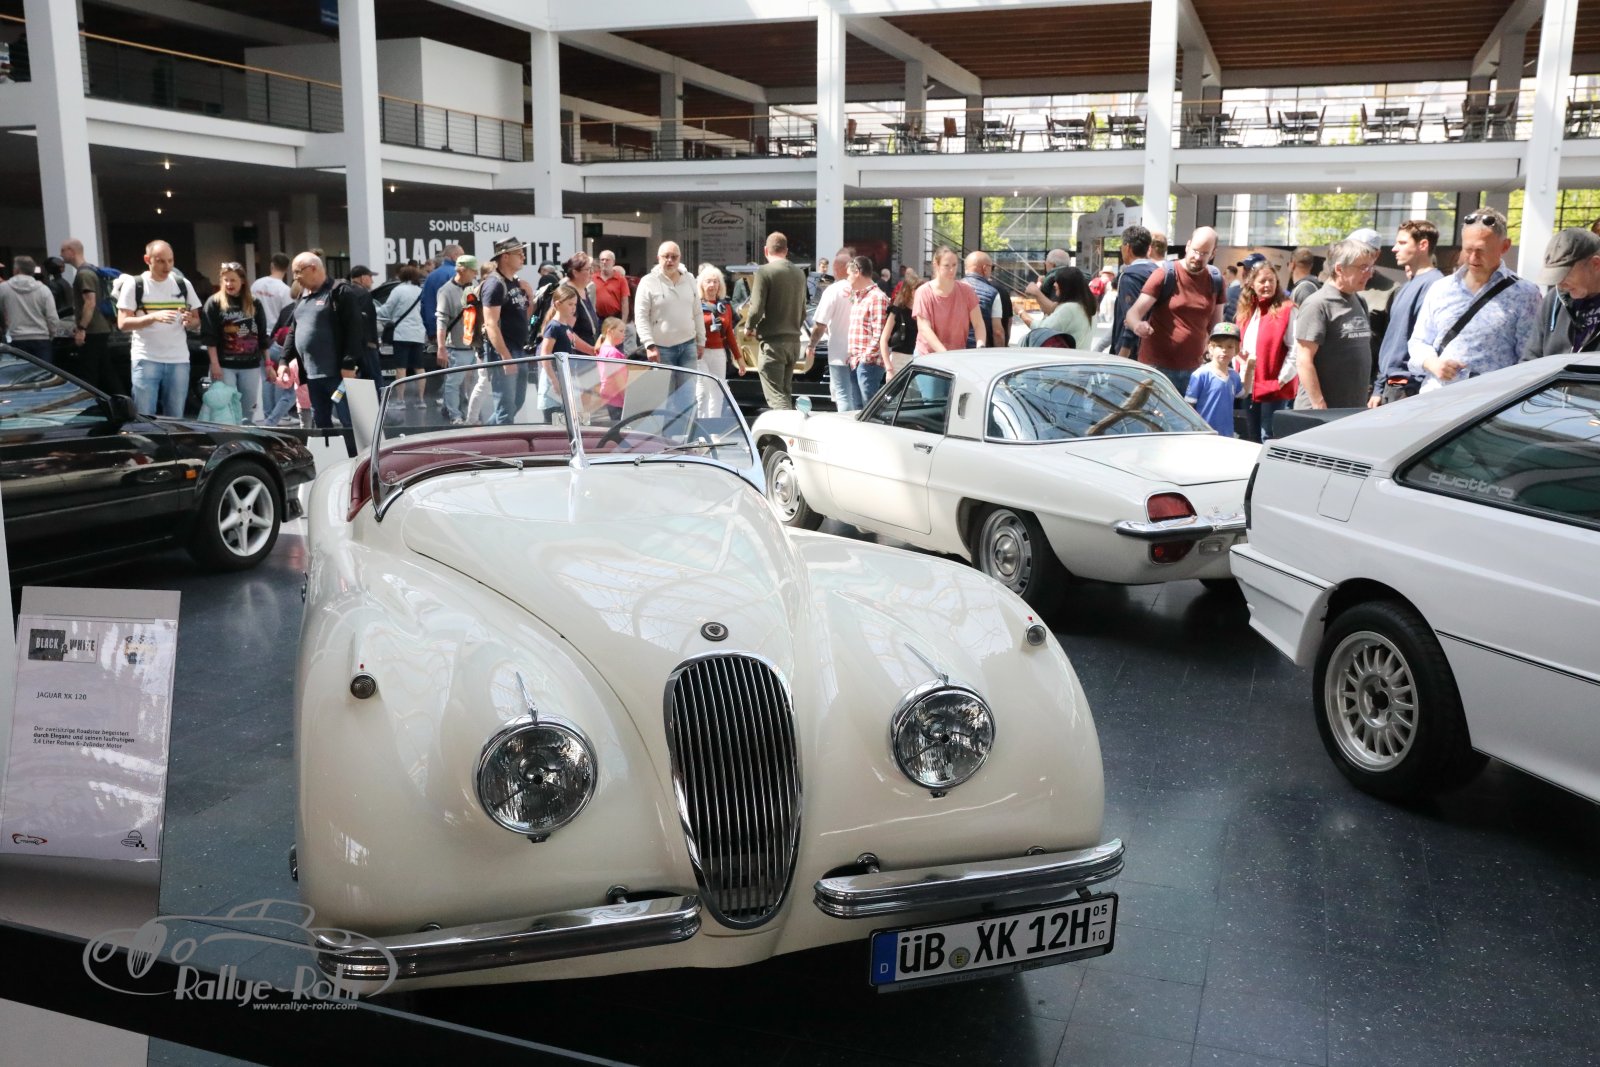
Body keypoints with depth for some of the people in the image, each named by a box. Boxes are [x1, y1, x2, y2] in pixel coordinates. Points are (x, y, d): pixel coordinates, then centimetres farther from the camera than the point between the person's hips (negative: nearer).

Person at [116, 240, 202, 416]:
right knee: (144, 416, -3)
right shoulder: (134, 285, -1)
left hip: (179, 360, 3)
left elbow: (197, 320, 15)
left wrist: (189, 321, -9)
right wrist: (154, 317, -22)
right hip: (146, 360, -3)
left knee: (175, 417, 7)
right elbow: (123, 323, -6)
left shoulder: (183, 285, 9)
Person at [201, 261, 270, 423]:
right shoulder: (214, 303, 1)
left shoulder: (254, 303, 10)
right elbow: (209, 336, -4)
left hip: (251, 365, 3)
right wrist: (214, 364, -11)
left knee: (249, 409, 8)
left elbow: (263, 335, 12)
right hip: (225, 365, -3)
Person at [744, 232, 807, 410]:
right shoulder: (799, 273, 10)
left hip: (773, 342, -7)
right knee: (785, 392, 17)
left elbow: (756, 309, -15)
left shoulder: (764, 272, -11)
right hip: (794, 341, 7)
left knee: (776, 396, -7)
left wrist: (749, 327, 3)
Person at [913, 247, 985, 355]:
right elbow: (924, 329, -15)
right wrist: (945, 354, -27)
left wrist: (980, 347, -18)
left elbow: (978, 324, 1)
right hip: (927, 355, -2)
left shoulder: (966, 290, 1)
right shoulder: (924, 293, -8)